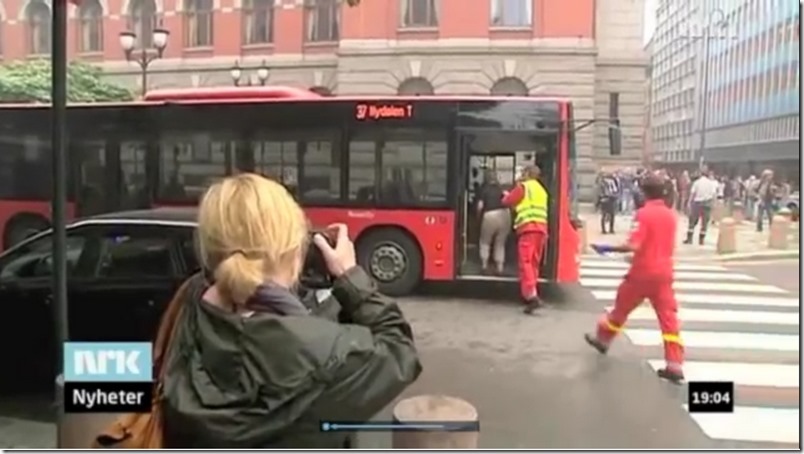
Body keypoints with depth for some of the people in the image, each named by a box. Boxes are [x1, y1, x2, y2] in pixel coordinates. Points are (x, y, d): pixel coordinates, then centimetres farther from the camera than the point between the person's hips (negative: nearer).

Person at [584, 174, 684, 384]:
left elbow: (633, 246, -23)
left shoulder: (643, 214, -13)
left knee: (621, 308, 16)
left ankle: (603, 339, 36)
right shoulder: (671, 215, 7)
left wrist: (608, 248, -14)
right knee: (669, 318, 1)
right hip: (663, 273, 5)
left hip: (642, 273, -4)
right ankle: (675, 365, -4)